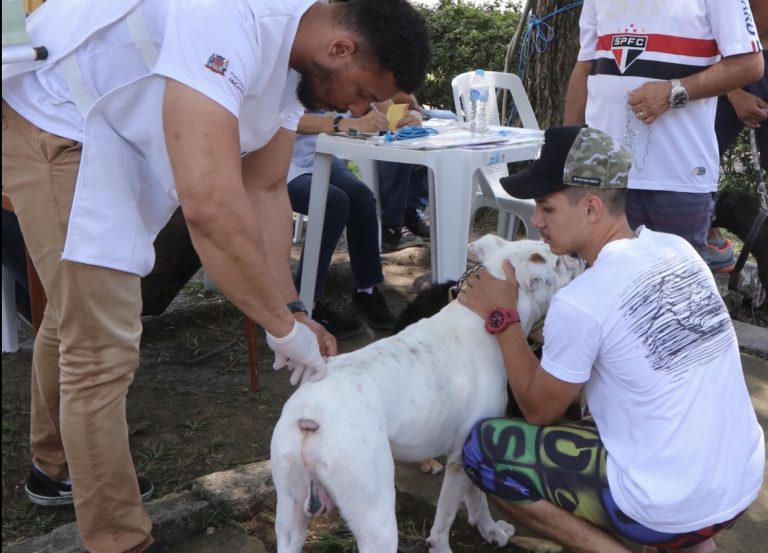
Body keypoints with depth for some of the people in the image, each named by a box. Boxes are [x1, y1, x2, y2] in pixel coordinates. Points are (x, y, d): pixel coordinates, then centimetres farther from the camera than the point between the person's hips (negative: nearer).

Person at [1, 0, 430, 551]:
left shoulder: (293, 57, -4)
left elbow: (265, 192, -1)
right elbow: (211, 204, -45)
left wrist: (294, 312, -7)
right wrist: (283, 323, -31)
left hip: (116, 126, 10)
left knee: (80, 313, 23)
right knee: (102, 345, -10)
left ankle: (56, 466, 46)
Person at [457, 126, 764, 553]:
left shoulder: (579, 303, -20)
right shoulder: (679, 250, 0)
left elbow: (540, 410, -5)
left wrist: (502, 318, -2)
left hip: (669, 508, -7)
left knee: (482, 447, 2)